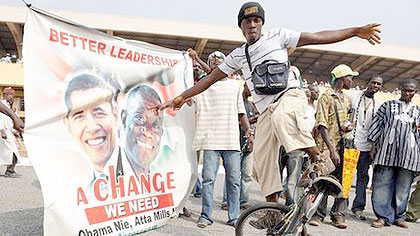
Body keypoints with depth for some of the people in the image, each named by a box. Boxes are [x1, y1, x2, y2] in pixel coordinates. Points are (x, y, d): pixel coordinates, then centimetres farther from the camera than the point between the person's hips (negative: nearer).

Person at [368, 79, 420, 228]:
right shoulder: (388, 106, 12)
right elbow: (377, 125, 8)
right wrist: (374, 146, 2)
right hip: (387, 151, -2)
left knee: (403, 186, 4)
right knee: (383, 183, -4)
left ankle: (398, 216, 17)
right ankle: (384, 216, 3)